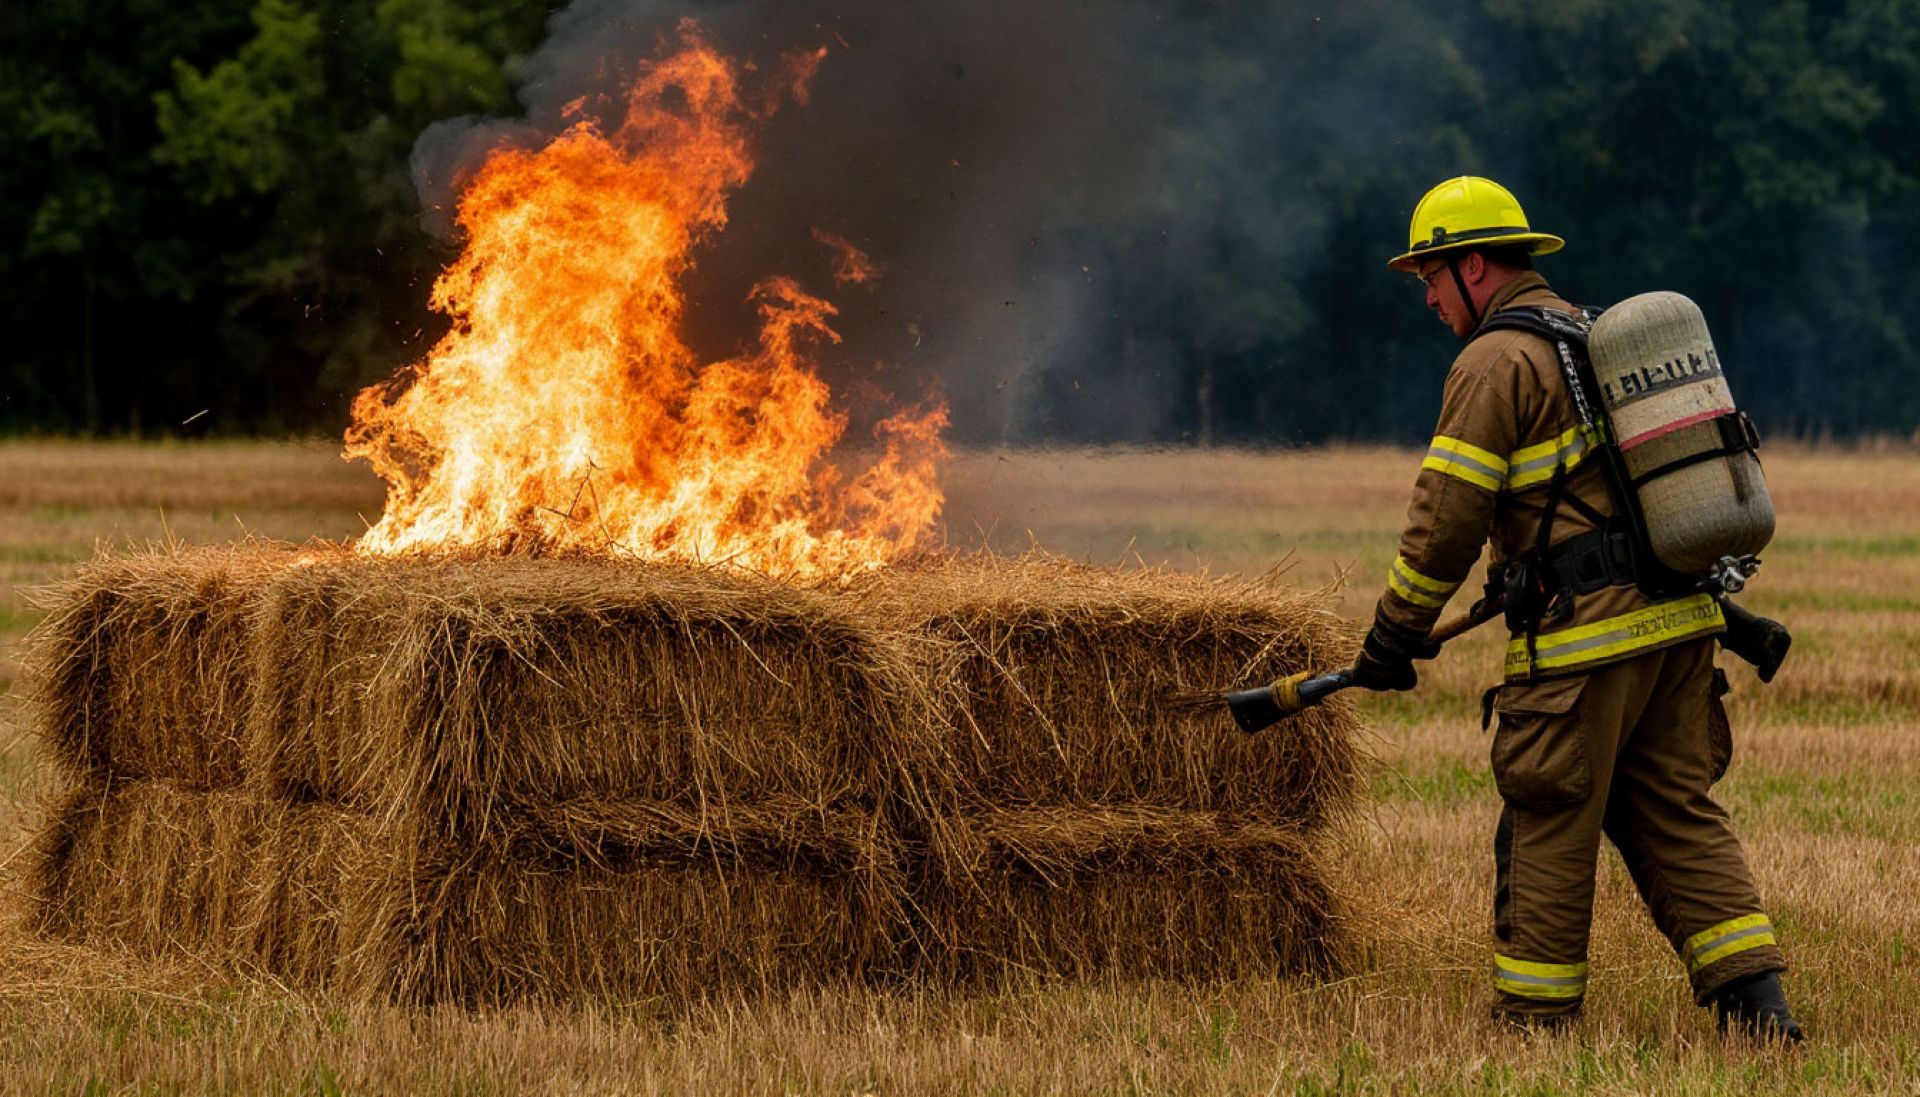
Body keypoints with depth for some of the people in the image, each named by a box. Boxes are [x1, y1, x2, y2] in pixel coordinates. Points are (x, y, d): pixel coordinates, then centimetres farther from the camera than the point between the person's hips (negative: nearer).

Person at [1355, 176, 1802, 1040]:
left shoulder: (1497, 361, -8)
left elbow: (1447, 517, -13)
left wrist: (1395, 633, -5)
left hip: (1584, 633, -8)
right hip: (1679, 616, 8)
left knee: (1549, 823, 1)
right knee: (1676, 810, 10)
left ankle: (1533, 1018, 7)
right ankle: (1753, 994, -1)